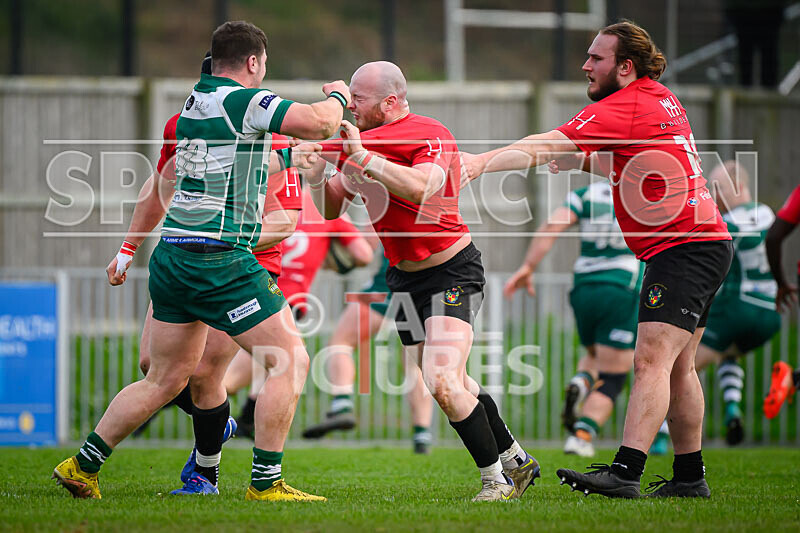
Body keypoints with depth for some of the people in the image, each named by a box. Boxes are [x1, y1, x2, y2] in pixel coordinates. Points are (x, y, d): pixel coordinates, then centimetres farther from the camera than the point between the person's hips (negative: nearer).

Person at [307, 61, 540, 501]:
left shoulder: (433, 136, -18)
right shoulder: (366, 140, 3)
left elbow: (421, 188, -38)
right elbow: (330, 208, 5)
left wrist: (364, 158, -40)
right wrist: (315, 174, -14)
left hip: (451, 271, -8)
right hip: (404, 278, 8)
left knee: (444, 384, -22)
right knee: (451, 385, 17)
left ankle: (498, 479, -7)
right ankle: (515, 460, 35)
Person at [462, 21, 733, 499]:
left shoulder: (623, 108, -13)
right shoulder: (663, 100, 16)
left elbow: (549, 146, -17)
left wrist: (482, 162, -18)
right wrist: (580, 158, 12)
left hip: (684, 248, -10)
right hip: (709, 244, 10)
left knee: (651, 360, -19)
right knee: (677, 366, 14)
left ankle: (625, 472, -28)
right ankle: (689, 476, 18)